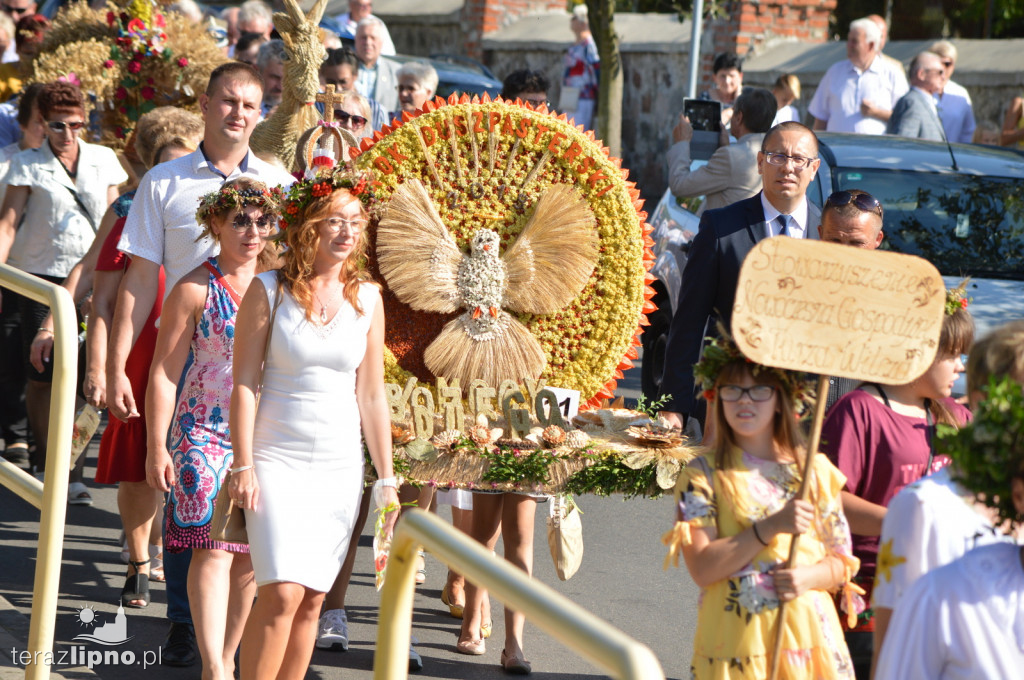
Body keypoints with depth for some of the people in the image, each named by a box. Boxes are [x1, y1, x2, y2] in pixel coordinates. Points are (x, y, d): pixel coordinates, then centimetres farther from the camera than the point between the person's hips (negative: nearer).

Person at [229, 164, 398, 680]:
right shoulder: (269, 291, -4)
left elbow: (372, 396, 9)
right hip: (278, 458, -3)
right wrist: (243, 465, -10)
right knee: (282, 593, -14)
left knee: (312, 599, 5)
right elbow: (243, 383, -4)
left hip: (341, 464, 3)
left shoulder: (367, 299, 5)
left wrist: (386, 478, 8)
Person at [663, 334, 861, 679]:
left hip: (809, 639, 2)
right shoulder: (702, 475, 1)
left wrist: (809, 577, -10)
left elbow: (841, 562, 10)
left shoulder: (815, 470, 8)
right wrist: (770, 527, -16)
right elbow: (702, 568, -10)